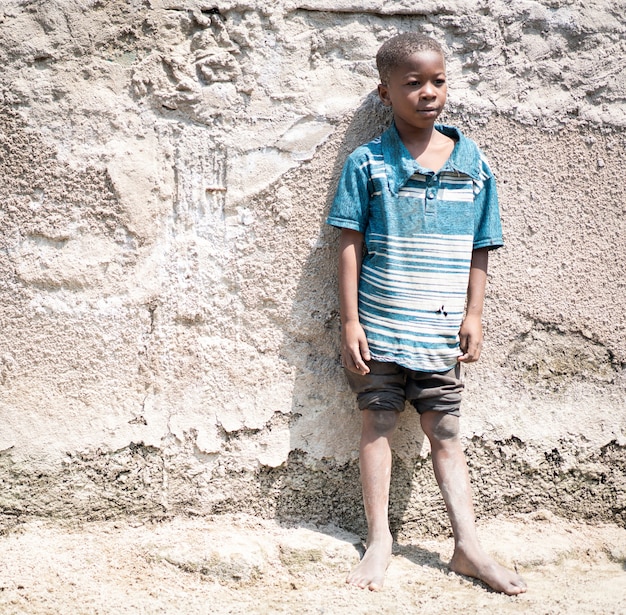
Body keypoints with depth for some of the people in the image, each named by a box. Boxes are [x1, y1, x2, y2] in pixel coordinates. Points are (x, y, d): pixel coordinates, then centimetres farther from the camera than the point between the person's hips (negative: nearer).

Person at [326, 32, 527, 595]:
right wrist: (350, 322, -7)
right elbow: (350, 245, -4)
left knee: (445, 432, 7)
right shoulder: (368, 162, -4)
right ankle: (379, 541, 17)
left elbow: (479, 250, 7)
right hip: (379, 329, -1)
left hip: (441, 333, 2)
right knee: (378, 424, 6)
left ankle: (468, 546, 13)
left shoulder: (473, 163, 3)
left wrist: (473, 316, 2)